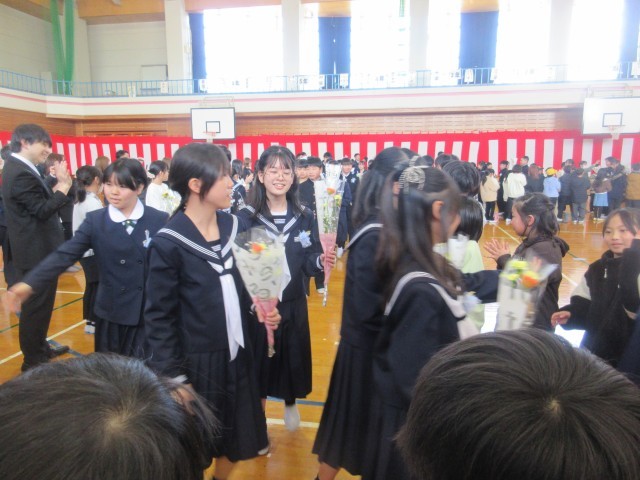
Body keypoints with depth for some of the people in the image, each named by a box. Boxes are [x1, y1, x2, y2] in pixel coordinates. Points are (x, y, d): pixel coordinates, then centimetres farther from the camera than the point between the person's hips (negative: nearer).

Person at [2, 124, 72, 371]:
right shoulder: (21, 174, -21)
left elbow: (41, 202, 10)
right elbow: (42, 211, -23)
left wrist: (57, 187, -1)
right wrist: (64, 186, -19)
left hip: (36, 250, 10)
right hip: (37, 252, -10)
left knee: (38, 304, 22)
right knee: (35, 307, 3)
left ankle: (40, 349, 37)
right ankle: (33, 361, 17)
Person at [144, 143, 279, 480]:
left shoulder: (233, 226, -1)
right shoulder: (168, 243, -18)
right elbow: (158, 318, -14)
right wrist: (172, 376, -14)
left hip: (237, 357, 5)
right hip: (196, 363, -5)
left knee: (236, 441, 22)